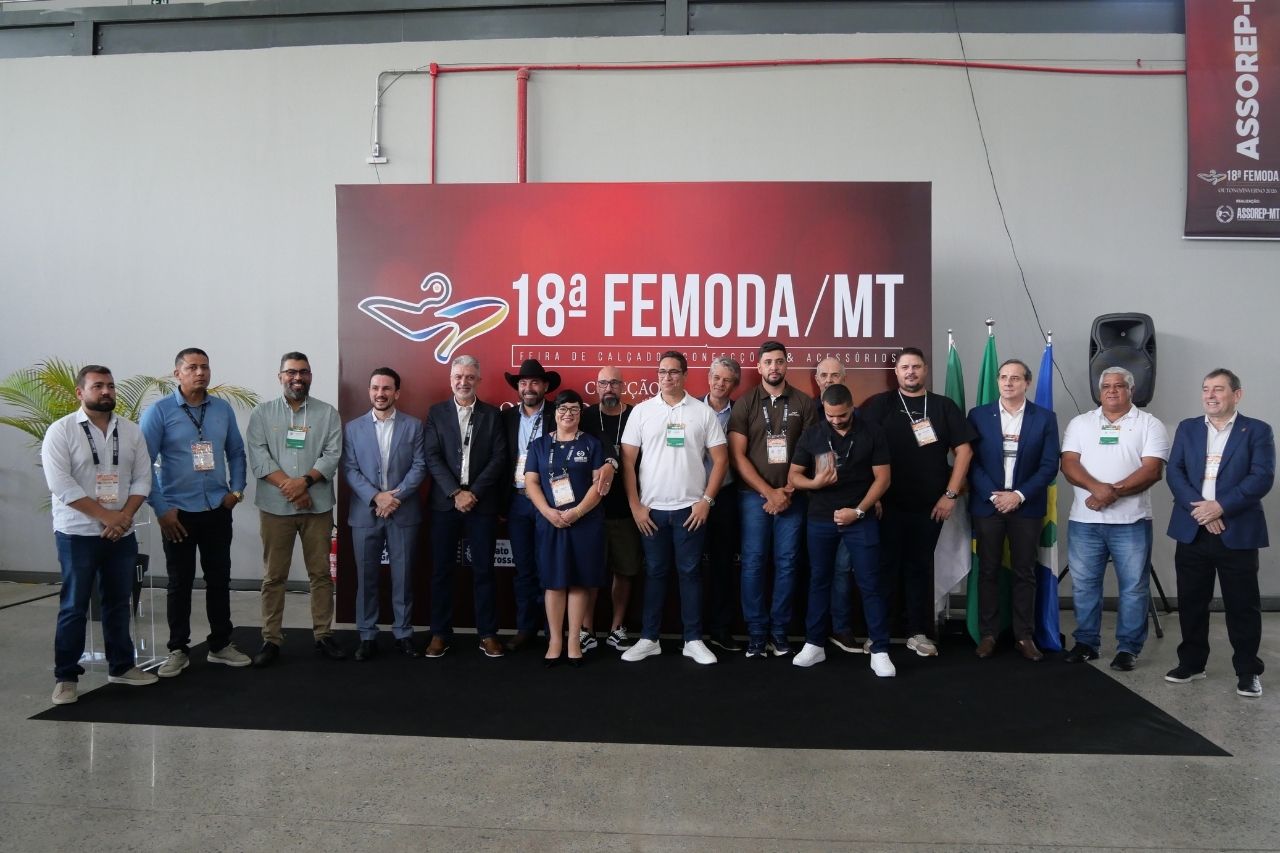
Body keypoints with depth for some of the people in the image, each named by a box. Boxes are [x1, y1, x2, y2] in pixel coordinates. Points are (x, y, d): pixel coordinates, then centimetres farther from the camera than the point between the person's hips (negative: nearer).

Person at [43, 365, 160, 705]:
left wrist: (124, 516, -11)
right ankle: (65, 676, 12)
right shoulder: (60, 431, -7)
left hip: (121, 534, 4)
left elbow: (143, 477, 4)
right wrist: (106, 515, -18)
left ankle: (121, 666, 24)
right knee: (74, 607, 2)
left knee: (119, 602, 13)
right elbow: (61, 484, -15)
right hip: (77, 534, -4)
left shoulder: (131, 431, 6)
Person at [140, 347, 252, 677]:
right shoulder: (159, 411, -7)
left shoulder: (223, 409, 3)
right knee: (180, 583, 8)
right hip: (179, 512, -3)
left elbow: (237, 452, 12)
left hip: (218, 510, 3)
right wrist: (160, 508, -12)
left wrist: (237, 490, 0)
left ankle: (221, 645, 23)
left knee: (219, 578, 10)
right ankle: (178, 650, 20)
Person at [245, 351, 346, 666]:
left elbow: (333, 456, -3)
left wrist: (305, 481, -17)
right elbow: (258, 457, -4)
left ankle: (323, 635, 15)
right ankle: (271, 639, 14)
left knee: (320, 572, 6)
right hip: (275, 506, 0)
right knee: (273, 575, 5)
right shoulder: (262, 413, 6)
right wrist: (287, 486, -15)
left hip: (318, 506, 0)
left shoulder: (328, 413, 6)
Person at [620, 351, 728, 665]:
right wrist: (635, 505, -3)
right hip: (651, 508, 1)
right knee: (654, 573, 9)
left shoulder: (703, 412, 2)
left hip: (690, 508, -1)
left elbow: (720, 459, 2)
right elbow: (628, 461, 3)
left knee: (690, 572, 5)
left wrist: (706, 500, -5)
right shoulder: (642, 411, 3)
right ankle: (649, 638, 18)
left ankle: (694, 640, 15)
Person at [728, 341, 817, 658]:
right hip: (754, 495, -1)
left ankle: (779, 630, 14)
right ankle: (756, 632, 9)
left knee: (786, 563, 3)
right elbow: (737, 455, -2)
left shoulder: (804, 403, 5)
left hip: (792, 496, 1)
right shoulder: (744, 403, 2)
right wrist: (769, 492, -9)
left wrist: (787, 491, -6)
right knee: (753, 563, 0)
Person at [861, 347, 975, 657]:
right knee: (884, 567, 4)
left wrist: (950, 494, -3)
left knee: (920, 568, 10)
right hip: (888, 503, -2)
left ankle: (919, 633, 18)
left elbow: (963, 450, 4)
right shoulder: (880, 405, 1)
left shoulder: (944, 406, 7)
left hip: (930, 505, 2)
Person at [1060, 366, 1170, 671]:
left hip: (1131, 521, -2)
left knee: (1133, 587, 4)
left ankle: (1128, 647, 15)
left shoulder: (1150, 425, 2)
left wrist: (1114, 492, -20)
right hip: (1084, 520, 2)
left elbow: (1152, 470, -9)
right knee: (1083, 585, 9)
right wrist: (1097, 487, -19)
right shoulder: (1080, 423, 9)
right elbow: (1068, 463, -1)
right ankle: (1086, 642, 20)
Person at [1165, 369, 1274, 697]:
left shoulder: (1257, 430, 2)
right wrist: (1199, 509, -13)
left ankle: (1248, 670, 16)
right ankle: (1191, 662, 22)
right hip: (1192, 531, 3)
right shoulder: (1187, 428, 11)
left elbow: (1262, 477, -10)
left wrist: (1220, 506, -19)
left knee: (1242, 605, 3)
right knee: (1191, 602, 10)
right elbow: (1174, 473, 1)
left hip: (1237, 533, -3)